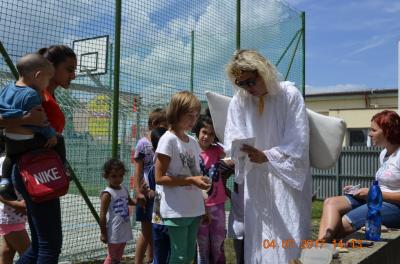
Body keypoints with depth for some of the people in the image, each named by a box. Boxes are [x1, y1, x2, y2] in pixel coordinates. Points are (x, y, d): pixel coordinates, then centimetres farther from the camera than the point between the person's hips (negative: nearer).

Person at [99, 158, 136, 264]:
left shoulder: (124, 189, 4)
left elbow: (129, 201, 24)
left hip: (124, 231, 7)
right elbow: (102, 215, -17)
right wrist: (103, 233, -15)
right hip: (114, 233, -7)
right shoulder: (107, 194, -18)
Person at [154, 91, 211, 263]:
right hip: (176, 211, -7)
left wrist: (201, 180, -1)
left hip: (194, 209, 7)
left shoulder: (193, 142, 11)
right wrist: (191, 180, -20)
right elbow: (159, 178, -15)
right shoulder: (168, 140, -11)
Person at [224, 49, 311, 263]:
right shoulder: (238, 101, 2)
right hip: (256, 182, 3)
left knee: (290, 240, -3)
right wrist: (241, 150, -22)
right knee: (257, 237, 7)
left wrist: (266, 156, -26)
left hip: (287, 178, -3)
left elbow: (298, 143, -12)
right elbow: (232, 141, 2)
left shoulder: (290, 95, -6)